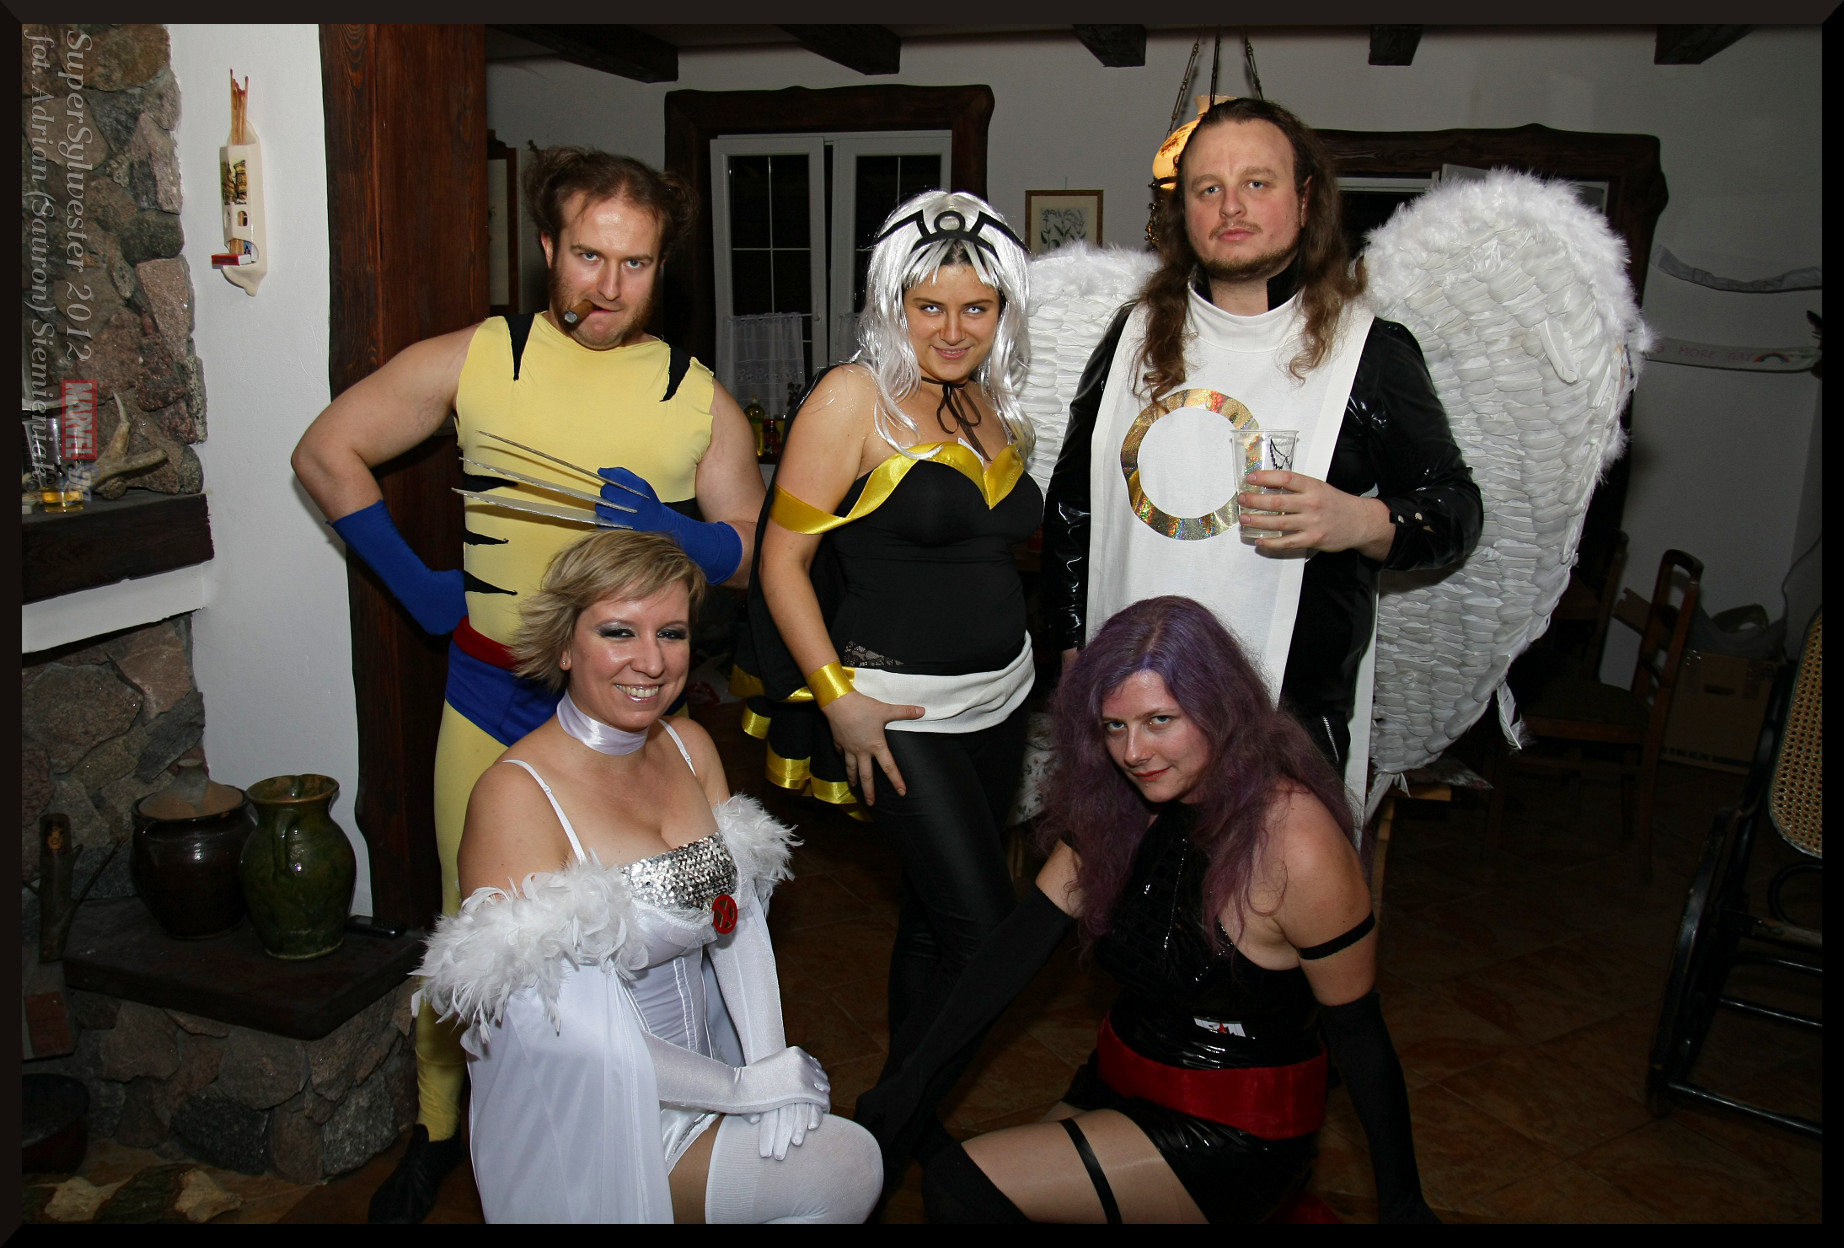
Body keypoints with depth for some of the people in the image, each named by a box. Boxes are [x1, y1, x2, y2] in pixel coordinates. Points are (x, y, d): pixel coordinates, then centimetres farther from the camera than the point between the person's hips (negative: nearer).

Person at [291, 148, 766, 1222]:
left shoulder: (699, 400, -1)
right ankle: (439, 1128, 34)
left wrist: (660, 523, -18)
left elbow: (745, 554, 3)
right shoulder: (474, 362, -3)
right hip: (491, 697, 0)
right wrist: (415, 582, 1)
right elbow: (327, 454, 5)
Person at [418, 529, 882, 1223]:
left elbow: (739, 912, 6)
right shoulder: (517, 794, -20)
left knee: (853, 1159, -9)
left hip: (692, 1076, 7)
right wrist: (739, 1088, -15)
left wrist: (770, 1059, -9)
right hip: (586, 1132, -7)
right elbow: (557, 1030, -22)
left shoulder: (690, 747, 3)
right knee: (846, 1166, -15)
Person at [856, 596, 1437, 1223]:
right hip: (1119, 1082, 7)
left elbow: (1358, 1032, -14)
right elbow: (1026, 936, -5)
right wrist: (916, 1075, -8)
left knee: (962, 1187, -15)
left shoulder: (1296, 847, -25)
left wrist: (1403, 1203, -5)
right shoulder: (1118, 805, -5)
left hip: (1234, 1132, -7)